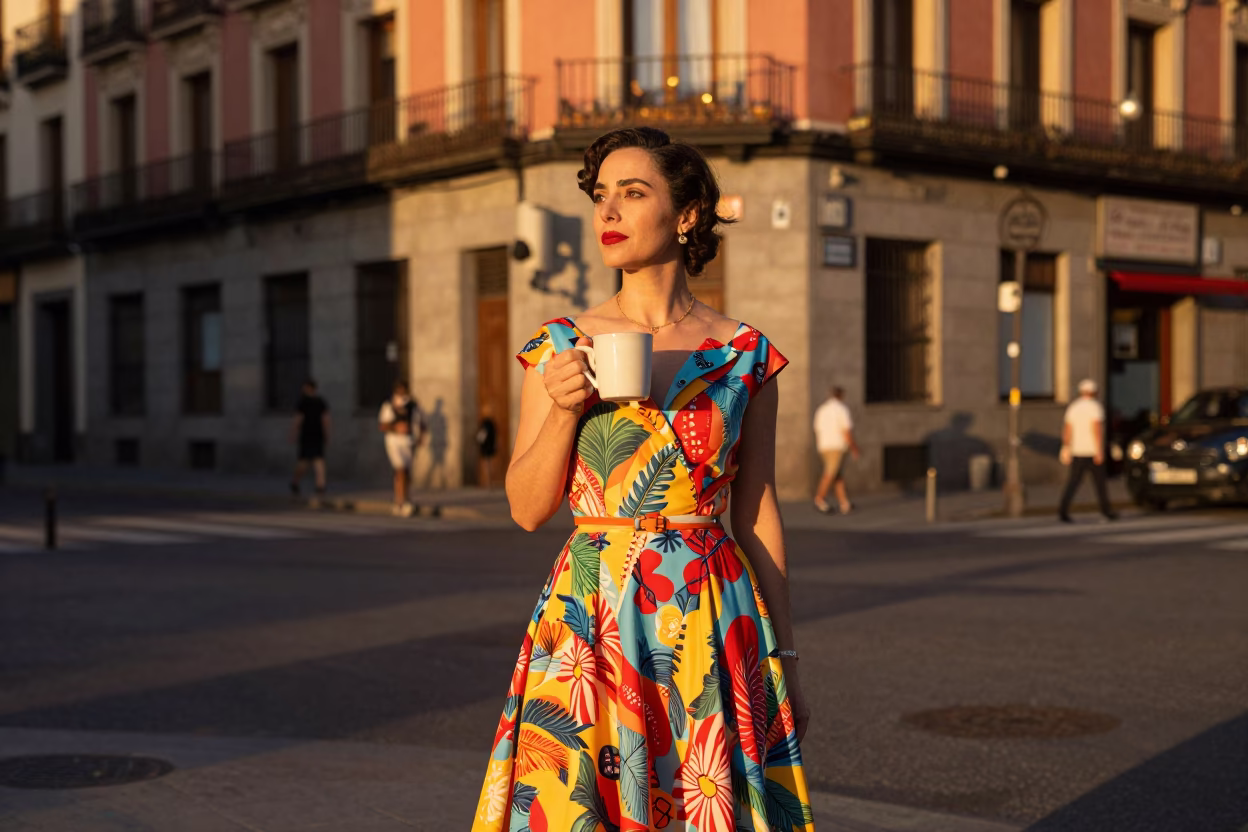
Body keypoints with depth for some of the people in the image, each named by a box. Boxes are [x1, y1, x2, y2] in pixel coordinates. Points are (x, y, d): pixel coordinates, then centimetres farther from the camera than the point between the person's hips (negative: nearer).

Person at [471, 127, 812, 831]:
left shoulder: (745, 354, 2)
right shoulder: (559, 347, 3)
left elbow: (759, 515, 5)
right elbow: (527, 509, 4)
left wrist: (787, 664, 5)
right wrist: (563, 409, -13)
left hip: (714, 620, 0)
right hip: (591, 621, 0)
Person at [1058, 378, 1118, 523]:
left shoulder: (1073, 407, 8)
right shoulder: (1095, 407, -8)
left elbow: (1067, 430, 8)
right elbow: (1096, 429, -17)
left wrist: (1066, 449, 13)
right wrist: (1099, 451, -17)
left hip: (1077, 452, 4)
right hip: (1093, 451, -4)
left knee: (1073, 483, 0)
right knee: (1100, 481, 9)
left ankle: (1063, 510, -14)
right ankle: (1105, 510, 20)